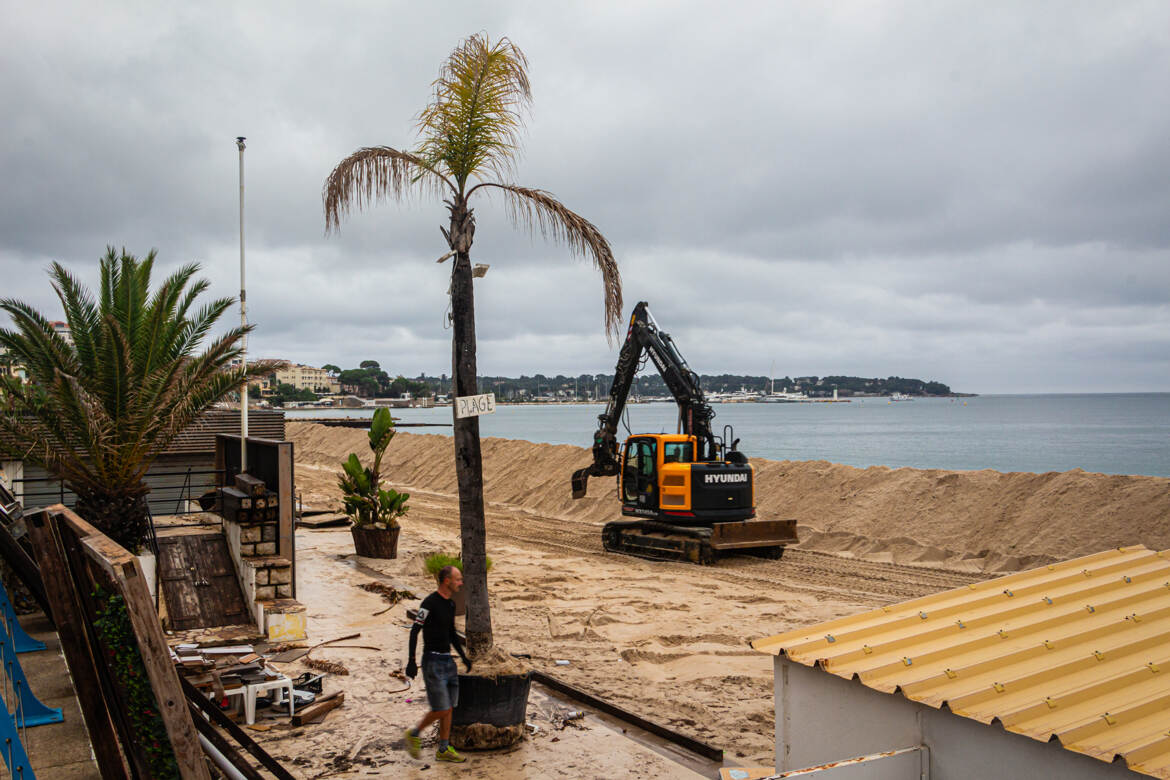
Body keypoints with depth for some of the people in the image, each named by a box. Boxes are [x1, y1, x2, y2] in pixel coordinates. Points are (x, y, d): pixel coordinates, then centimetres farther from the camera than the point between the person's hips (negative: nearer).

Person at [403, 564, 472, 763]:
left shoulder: (450, 604, 11)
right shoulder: (430, 603, -15)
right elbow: (414, 631, -15)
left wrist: (464, 657, 22)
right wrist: (411, 661, -19)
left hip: (448, 661, 8)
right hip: (433, 662, -8)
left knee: (449, 709, 9)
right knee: (441, 709, -8)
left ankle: (444, 750, 18)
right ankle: (413, 735, 14)